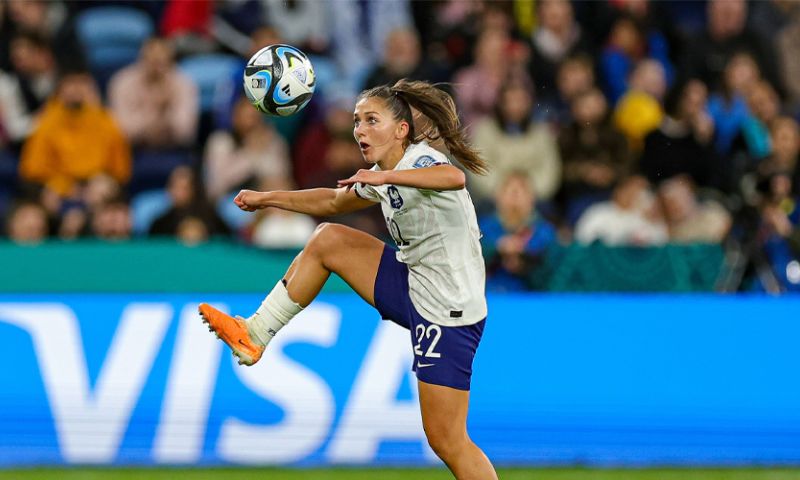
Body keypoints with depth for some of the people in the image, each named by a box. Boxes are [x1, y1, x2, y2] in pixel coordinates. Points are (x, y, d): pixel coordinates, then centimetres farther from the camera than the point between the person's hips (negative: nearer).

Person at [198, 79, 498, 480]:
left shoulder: (422, 159, -18)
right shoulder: (382, 178, 10)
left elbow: (454, 178, -43)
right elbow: (334, 202, 30)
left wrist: (385, 176, -53)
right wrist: (267, 199, 32)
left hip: (448, 311, -9)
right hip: (414, 288, 9)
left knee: (446, 440, -9)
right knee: (327, 240, 10)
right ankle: (256, 334, 16)